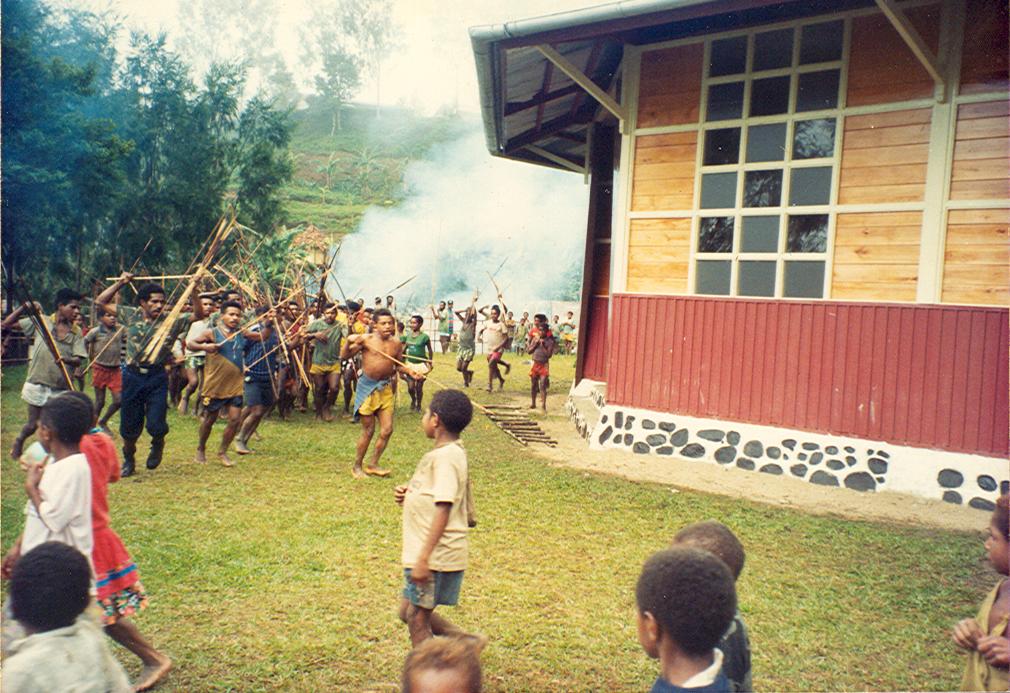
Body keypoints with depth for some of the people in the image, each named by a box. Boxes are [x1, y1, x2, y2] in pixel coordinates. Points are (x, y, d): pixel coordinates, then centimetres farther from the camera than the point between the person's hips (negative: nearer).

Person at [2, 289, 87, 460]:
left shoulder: (76, 332, 1)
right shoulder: (41, 321, -3)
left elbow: (78, 360, -7)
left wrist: (67, 360, -29)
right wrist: (24, 307, -12)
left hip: (62, 388, 1)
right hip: (38, 384, -1)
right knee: (33, 425, 10)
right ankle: (19, 441, 42)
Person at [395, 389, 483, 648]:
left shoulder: (445, 457, -20)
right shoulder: (450, 452, 11)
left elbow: (443, 511, -26)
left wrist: (423, 559, -26)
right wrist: (409, 495, 5)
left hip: (437, 555, -10)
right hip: (426, 551, 10)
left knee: (417, 618, 2)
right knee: (410, 612, 18)